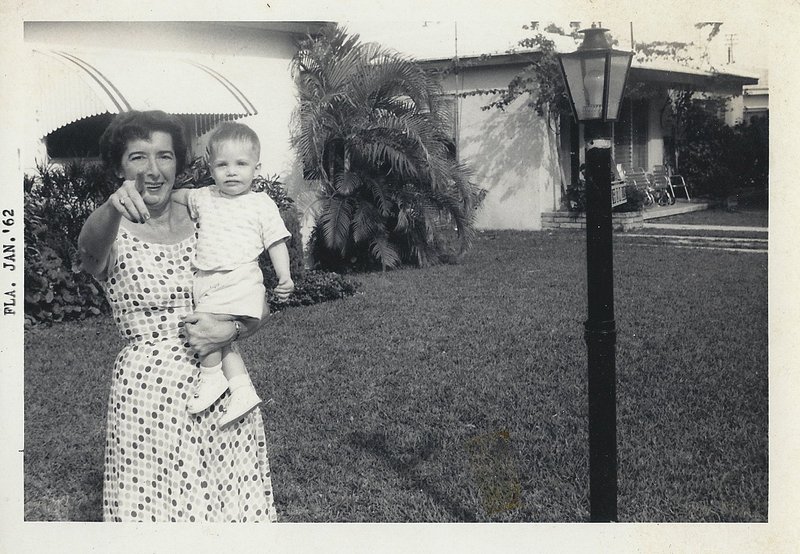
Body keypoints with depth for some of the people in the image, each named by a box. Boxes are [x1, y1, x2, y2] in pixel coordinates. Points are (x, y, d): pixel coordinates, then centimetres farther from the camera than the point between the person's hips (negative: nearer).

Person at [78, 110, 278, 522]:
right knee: (153, 504, 4)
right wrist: (113, 207, -51)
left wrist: (229, 331, -13)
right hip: (147, 391, -3)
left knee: (234, 502, 8)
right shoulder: (113, 234, -3)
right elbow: (91, 244, -30)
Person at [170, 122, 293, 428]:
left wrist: (284, 277, -9)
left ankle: (212, 376, -3)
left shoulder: (262, 204, 2)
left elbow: (276, 243, 2)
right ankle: (242, 389, 5)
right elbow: (181, 195, 35)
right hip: (205, 282, 6)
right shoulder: (204, 198, 13)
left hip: (239, 280, -5)